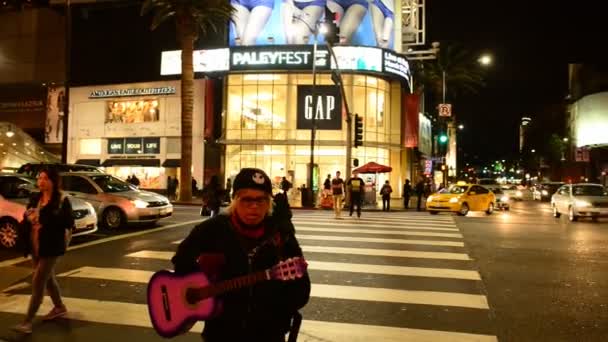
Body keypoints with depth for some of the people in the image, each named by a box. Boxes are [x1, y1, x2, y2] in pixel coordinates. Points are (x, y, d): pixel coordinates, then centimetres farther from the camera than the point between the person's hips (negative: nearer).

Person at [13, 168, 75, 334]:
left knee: (38, 282, -6)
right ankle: (59, 307, 38)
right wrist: (29, 217, -12)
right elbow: (27, 219, 11)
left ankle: (27, 321, 0)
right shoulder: (35, 198, 7)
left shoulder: (62, 200, -12)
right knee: (47, 278, 20)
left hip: (51, 248, -7)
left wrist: (44, 220, -25)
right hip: (35, 246, 7)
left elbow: (68, 223, -19)